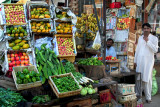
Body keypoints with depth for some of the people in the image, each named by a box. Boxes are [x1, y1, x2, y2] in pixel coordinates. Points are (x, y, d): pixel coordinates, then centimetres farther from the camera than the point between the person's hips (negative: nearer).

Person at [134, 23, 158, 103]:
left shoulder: (154, 38, 1)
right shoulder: (140, 38, 14)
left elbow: (155, 50, -11)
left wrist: (147, 41, -15)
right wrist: (135, 60, 11)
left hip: (148, 61, -4)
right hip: (139, 60, 4)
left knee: (147, 79, -5)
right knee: (138, 78, 4)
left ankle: (148, 97, 2)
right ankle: (137, 94, 17)